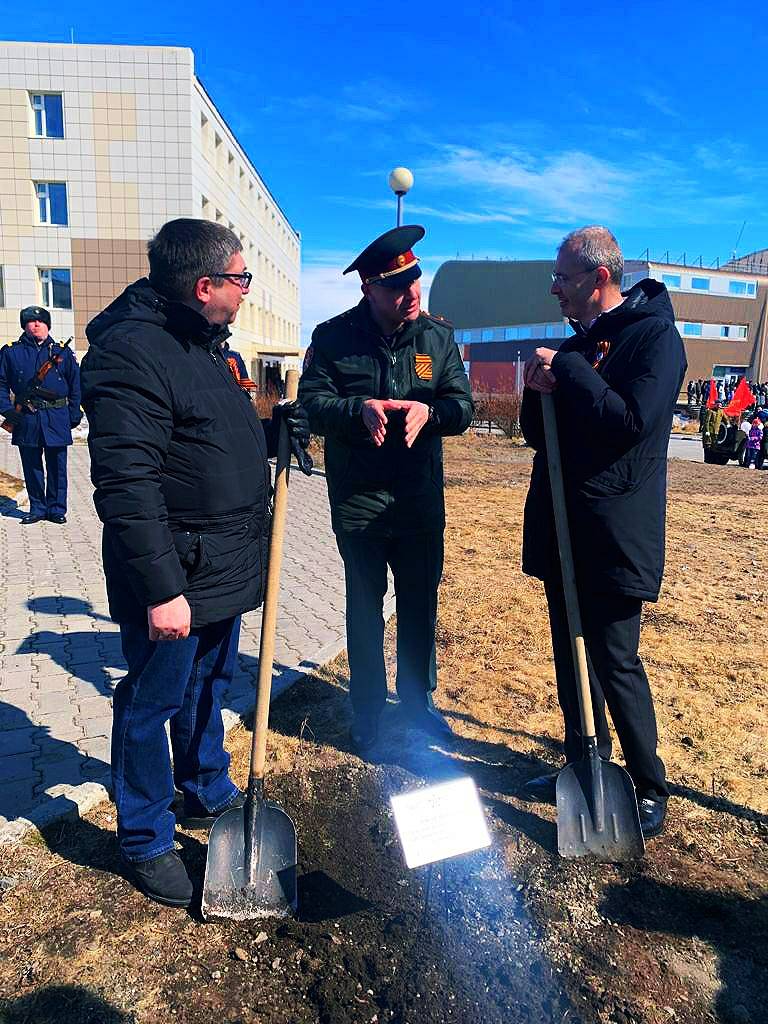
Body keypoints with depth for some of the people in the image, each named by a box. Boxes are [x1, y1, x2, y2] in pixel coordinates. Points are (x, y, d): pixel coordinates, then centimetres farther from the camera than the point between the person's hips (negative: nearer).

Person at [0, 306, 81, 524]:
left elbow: (76, 385, 11)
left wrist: (74, 414, 6)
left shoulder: (63, 353, 8)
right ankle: (37, 508, 19)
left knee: (57, 467, 4)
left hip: (57, 418, -1)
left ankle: (57, 508, 14)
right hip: (26, 420, 1)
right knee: (32, 467, 8)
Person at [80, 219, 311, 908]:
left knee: (208, 685, 24)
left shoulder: (204, 345, 12)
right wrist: (161, 588, -25)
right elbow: (126, 483, -25)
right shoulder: (132, 349, -20)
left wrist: (273, 430, 3)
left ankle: (208, 793, 45)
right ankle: (146, 841, 29)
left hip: (224, 568, 10)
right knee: (152, 704, 8)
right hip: (174, 577, -9)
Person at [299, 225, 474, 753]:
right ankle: (367, 709, 31)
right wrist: (360, 409, -26)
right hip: (358, 503, -2)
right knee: (365, 609, 12)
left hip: (422, 503, 3)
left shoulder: (439, 335, 2)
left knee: (420, 606, 16)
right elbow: (312, 402, -8)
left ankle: (418, 700, 37)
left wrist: (428, 412, -23)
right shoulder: (334, 336, -5)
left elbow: (463, 406, -1)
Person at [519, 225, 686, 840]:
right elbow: (538, 434, 16)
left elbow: (632, 421, -23)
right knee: (571, 658, 16)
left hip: (613, 535, -8)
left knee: (616, 663, -1)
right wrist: (538, 391, -4)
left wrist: (566, 369, -15)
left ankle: (650, 791, 20)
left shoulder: (654, 335, -8)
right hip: (563, 530, 8)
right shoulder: (577, 345, 16)